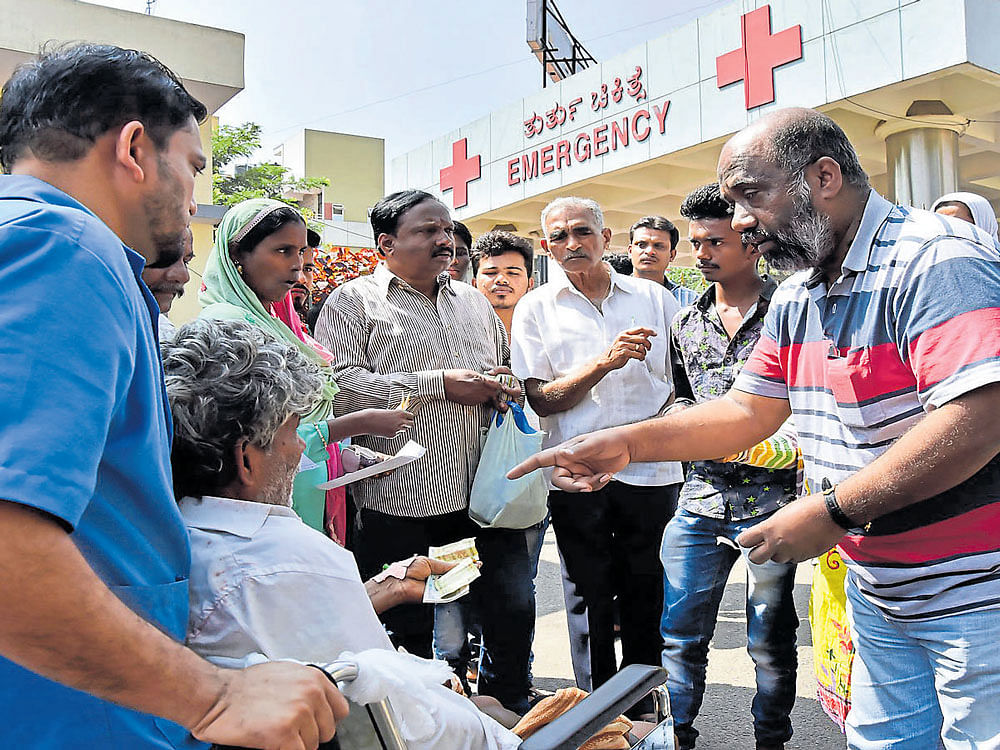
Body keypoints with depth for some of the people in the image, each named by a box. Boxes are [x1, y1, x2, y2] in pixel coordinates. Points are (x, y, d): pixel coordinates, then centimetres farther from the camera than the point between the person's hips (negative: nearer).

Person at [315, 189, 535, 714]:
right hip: (402, 501, -5)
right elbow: (340, 385, -15)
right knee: (409, 631, 8)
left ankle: (510, 718, 31)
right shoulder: (354, 302, -1)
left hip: (484, 495, 5)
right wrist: (438, 383, -16)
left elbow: (506, 371, 31)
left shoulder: (474, 301, 18)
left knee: (515, 611, 10)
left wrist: (504, 388, 6)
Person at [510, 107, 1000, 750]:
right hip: (879, 594, 7)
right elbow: (751, 409, 13)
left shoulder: (937, 258, -19)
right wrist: (628, 443, 1)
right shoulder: (795, 300, 9)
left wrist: (835, 509, -26)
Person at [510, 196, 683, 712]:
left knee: (648, 604, 11)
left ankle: (642, 715, 29)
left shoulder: (655, 298, 7)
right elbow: (542, 399, -4)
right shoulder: (536, 308, 4)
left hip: (651, 471, 1)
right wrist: (605, 361, -17)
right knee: (589, 602, 9)